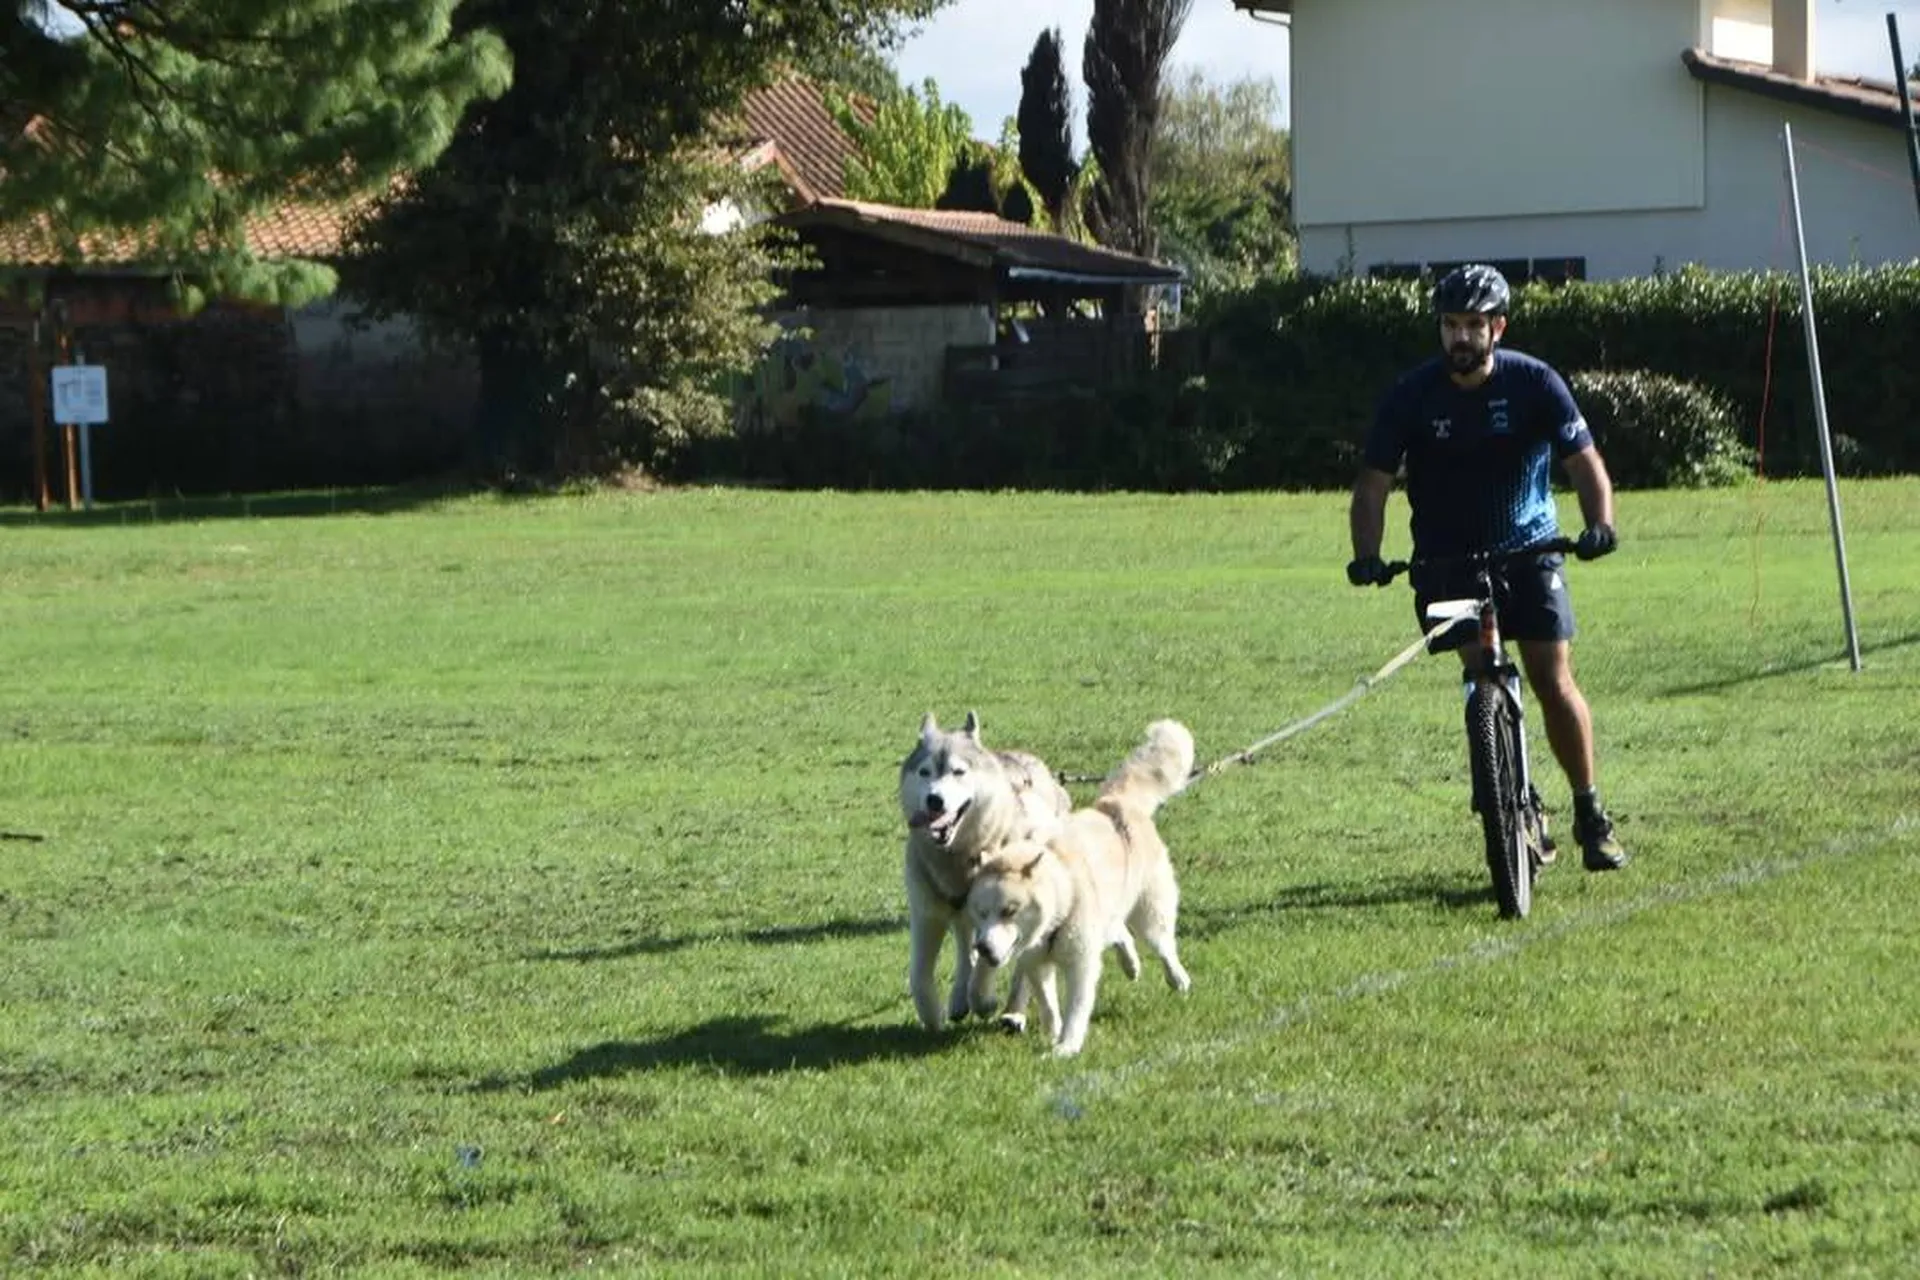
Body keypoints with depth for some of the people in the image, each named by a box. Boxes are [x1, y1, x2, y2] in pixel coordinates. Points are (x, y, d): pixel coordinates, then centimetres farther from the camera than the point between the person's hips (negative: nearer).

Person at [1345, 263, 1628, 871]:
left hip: (1530, 551, -1)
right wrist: (1366, 555, -23)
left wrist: (1599, 526, -29)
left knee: (1554, 683, -7)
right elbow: (1373, 482, -7)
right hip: (1449, 559, 1)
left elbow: (1584, 462, -11)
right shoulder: (1413, 395, -9)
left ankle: (1591, 814, 4)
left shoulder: (1534, 383, -10)